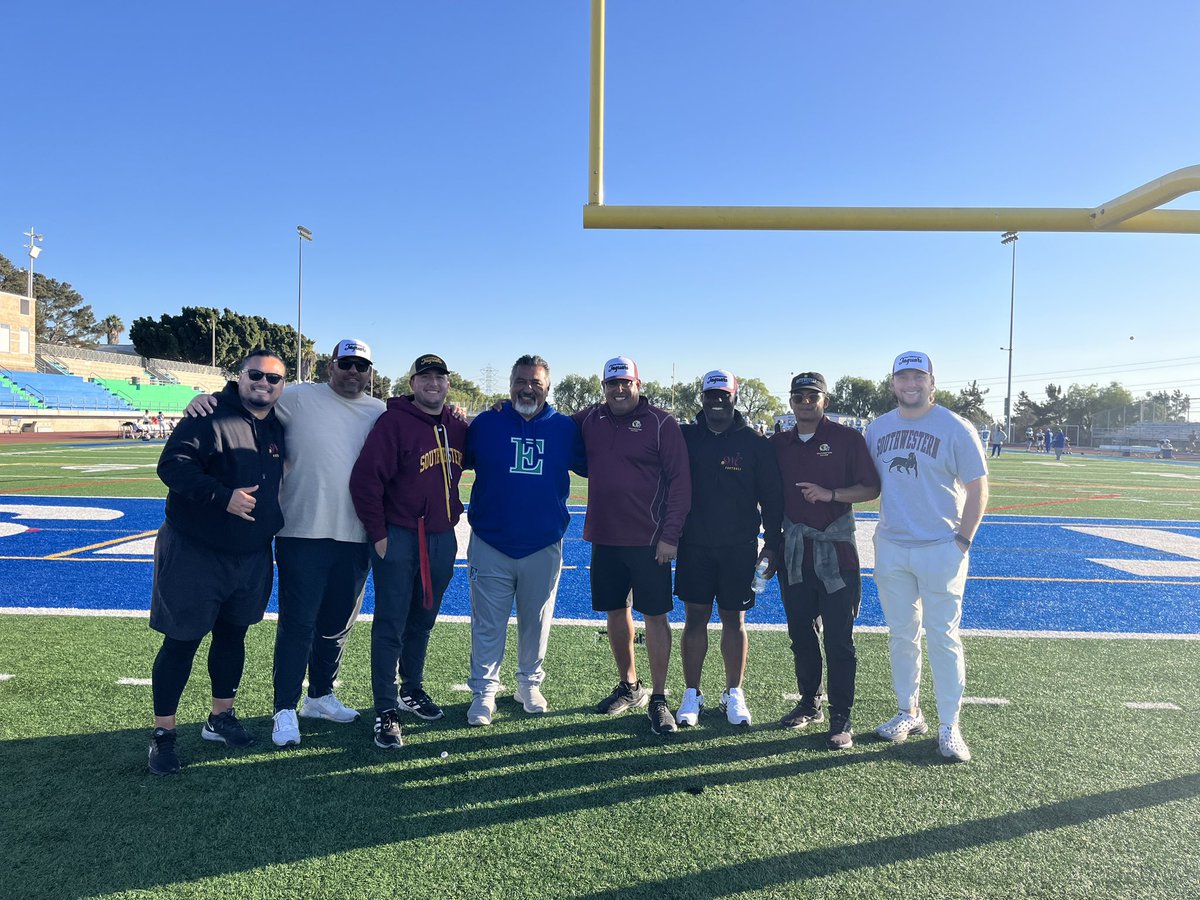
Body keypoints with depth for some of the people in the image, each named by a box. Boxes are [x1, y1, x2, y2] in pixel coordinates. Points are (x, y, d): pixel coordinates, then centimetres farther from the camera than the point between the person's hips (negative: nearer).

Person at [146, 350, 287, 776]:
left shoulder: (278, 429, 7)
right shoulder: (210, 416, -13)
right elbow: (172, 464, -21)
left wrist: (271, 522, 15)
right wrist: (223, 496, -30)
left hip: (252, 557, 7)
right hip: (195, 553, -6)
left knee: (233, 636, 17)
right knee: (182, 642, 2)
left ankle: (220, 717, 34)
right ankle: (163, 733, 18)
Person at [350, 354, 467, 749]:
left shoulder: (457, 427, 7)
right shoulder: (394, 421, -12)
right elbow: (365, 479, -17)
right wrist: (378, 534, -14)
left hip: (442, 539, 6)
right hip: (399, 539, -6)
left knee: (423, 621, 18)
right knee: (391, 626, 1)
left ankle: (412, 691, 35)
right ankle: (386, 711, 10)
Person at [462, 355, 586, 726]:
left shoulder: (566, 428, 4)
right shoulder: (485, 424, 1)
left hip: (544, 547, 1)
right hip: (490, 545, -1)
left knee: (536, 622, 14)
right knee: (487, 625, 3)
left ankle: (530, 684, 32)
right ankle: (484, 692, 17)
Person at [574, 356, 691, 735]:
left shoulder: (661, 423, -7)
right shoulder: (589, 420, 7)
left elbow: (680, 482, -8)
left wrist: (670, 535, -13)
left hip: (648, 542, -5)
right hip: (604, 537, 5)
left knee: (655, 616, 1)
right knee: (616, 611, 14)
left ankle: (658, 699, 14)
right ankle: (629, 687, 32)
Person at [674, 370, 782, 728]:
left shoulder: (754, 443, 0)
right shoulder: (685, 437, 3)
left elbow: (771, 497, 3)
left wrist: (773, 543, 0)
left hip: (739, 547, 0)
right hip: (694, 545, 1)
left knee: (734, 620, 7)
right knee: (695, 618, 4)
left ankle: (734, 693, 21)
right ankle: (692, 694, 16)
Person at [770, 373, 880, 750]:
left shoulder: (847, 438, -2)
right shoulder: (779, 444, 10)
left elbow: (871, 489, -5)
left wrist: (830, 494, -17)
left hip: (837, 555, -4)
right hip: (794, 555, 4)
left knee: (839, 641, 0)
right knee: (800, 635, 13)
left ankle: (841, 719, 10)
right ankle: (809, 704, 29)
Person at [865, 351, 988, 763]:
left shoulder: (955, 428, -6)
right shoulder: (877, 428, 7)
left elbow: (977, 487, -5)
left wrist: (963, 540, -9)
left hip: (940, 550, -4)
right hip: (890, 548, 4)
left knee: (942, 639, 2)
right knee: (901, 635, 13)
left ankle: (949, 727, 14)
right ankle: (909, 713, 28)